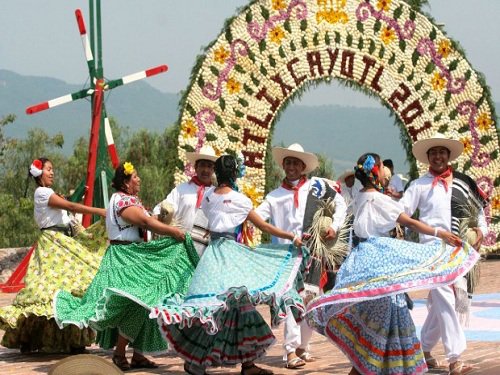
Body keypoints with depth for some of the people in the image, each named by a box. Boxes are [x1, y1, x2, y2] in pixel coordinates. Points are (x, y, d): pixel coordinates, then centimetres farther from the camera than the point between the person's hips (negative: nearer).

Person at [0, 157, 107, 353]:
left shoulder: (48, 194, 22)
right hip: (53, 244, -9)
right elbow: (70, 207, -16)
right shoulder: (42, 192, -8)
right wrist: (99, 211, -18)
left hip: (64, 242, 9)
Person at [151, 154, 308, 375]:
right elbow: (264, 226, -6)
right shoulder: (237, 199, -9)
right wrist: (292, 237, 0)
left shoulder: (209, 197, 8)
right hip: (229, 252, -8)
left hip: (213, 248, 8)